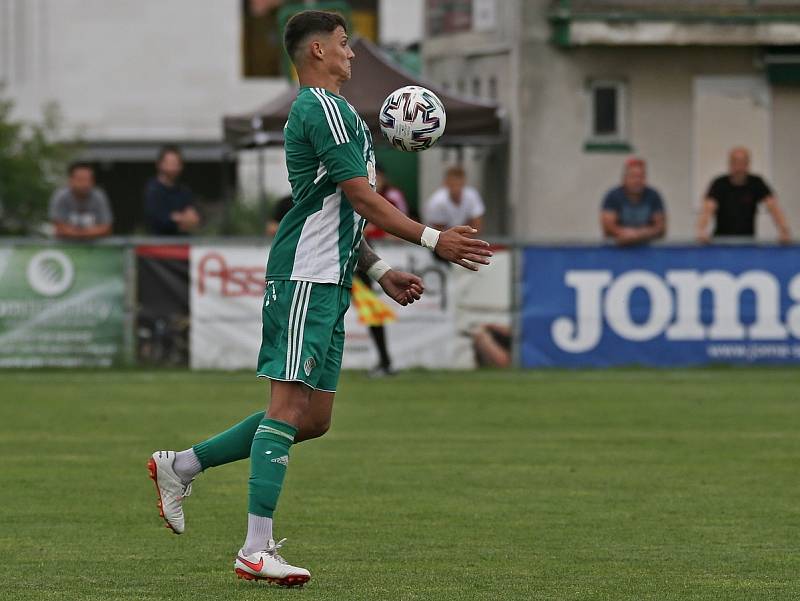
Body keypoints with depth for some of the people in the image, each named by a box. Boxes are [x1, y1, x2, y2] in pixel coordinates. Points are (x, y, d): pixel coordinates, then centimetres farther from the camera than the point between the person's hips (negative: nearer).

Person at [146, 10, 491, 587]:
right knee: (290, 406, -12)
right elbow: (361, 197, -14)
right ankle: (256, 551, -14)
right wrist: (434, 239, -11)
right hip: (305, 279, -10)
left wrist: (380, 270, 24)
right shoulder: (325, 106, -10)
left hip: (328, 284, 10)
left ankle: (179, 466, 18)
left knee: (314, 419, 10)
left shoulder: (315, 109, 23)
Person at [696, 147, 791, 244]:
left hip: (748, 239, 1)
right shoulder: (719, 184, -7)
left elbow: (773, 207, -12)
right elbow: (707, 209, -22)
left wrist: (784, 232, -29)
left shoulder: (756, 183, -2)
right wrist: (702, 231, -42)